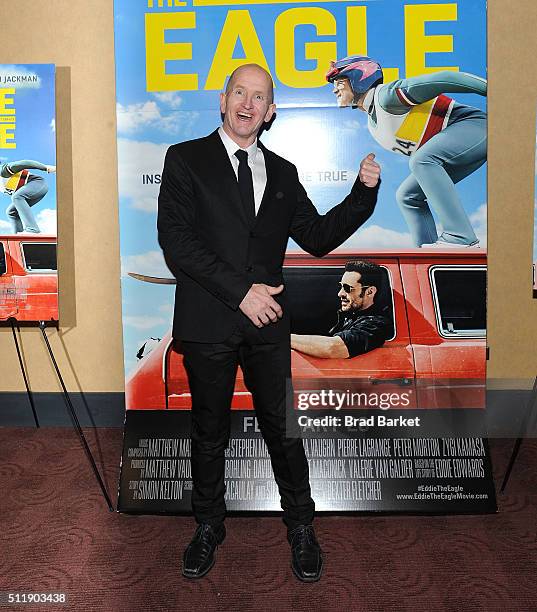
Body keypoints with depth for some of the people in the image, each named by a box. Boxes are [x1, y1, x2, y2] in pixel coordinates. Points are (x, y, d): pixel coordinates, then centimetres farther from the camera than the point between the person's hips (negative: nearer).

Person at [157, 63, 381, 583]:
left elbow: (319, 238, 12)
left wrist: (364, 191, 0)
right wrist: (239, 291, -15)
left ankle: (300, 528, 31)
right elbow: (176, 242, -9)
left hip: (269, 324, 2)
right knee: (209, 433, 14)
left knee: (283, 429, 9)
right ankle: (208, 526, 36)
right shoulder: (186, 159, 1)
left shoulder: (282, 173, 13)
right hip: (208, 324, -2)